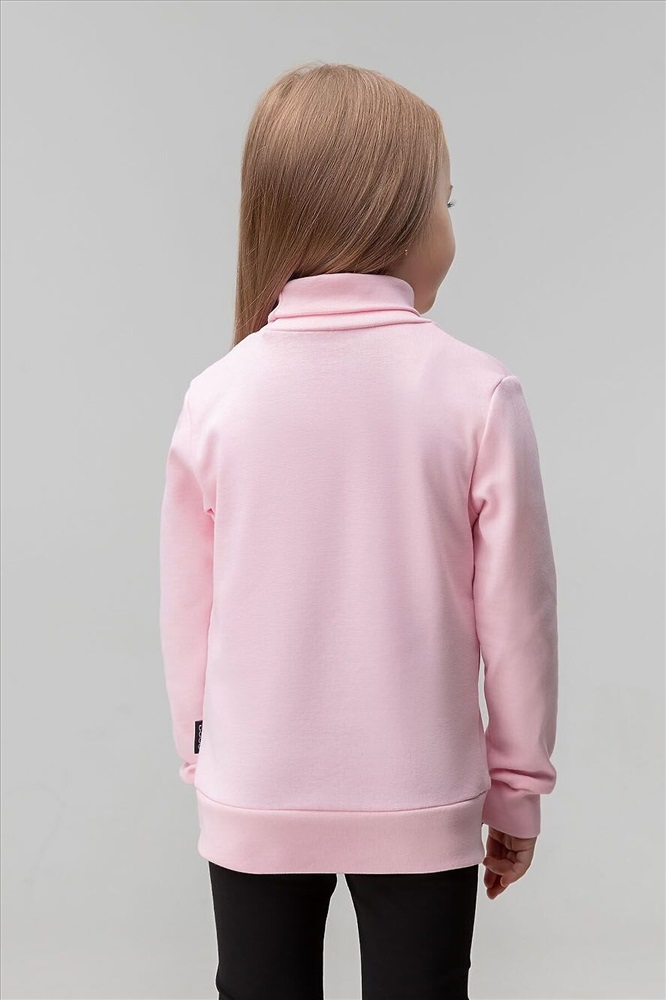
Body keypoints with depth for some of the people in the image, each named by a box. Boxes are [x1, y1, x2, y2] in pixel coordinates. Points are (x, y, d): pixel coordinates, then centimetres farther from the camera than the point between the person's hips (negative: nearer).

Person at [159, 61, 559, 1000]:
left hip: (254, 799, 2)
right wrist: (518, 787, 7)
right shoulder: (477, 392, -13)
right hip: (423, 800, -1)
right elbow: (514, 613, -8)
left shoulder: (218, 395, -8)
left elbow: (187, 614, 0)